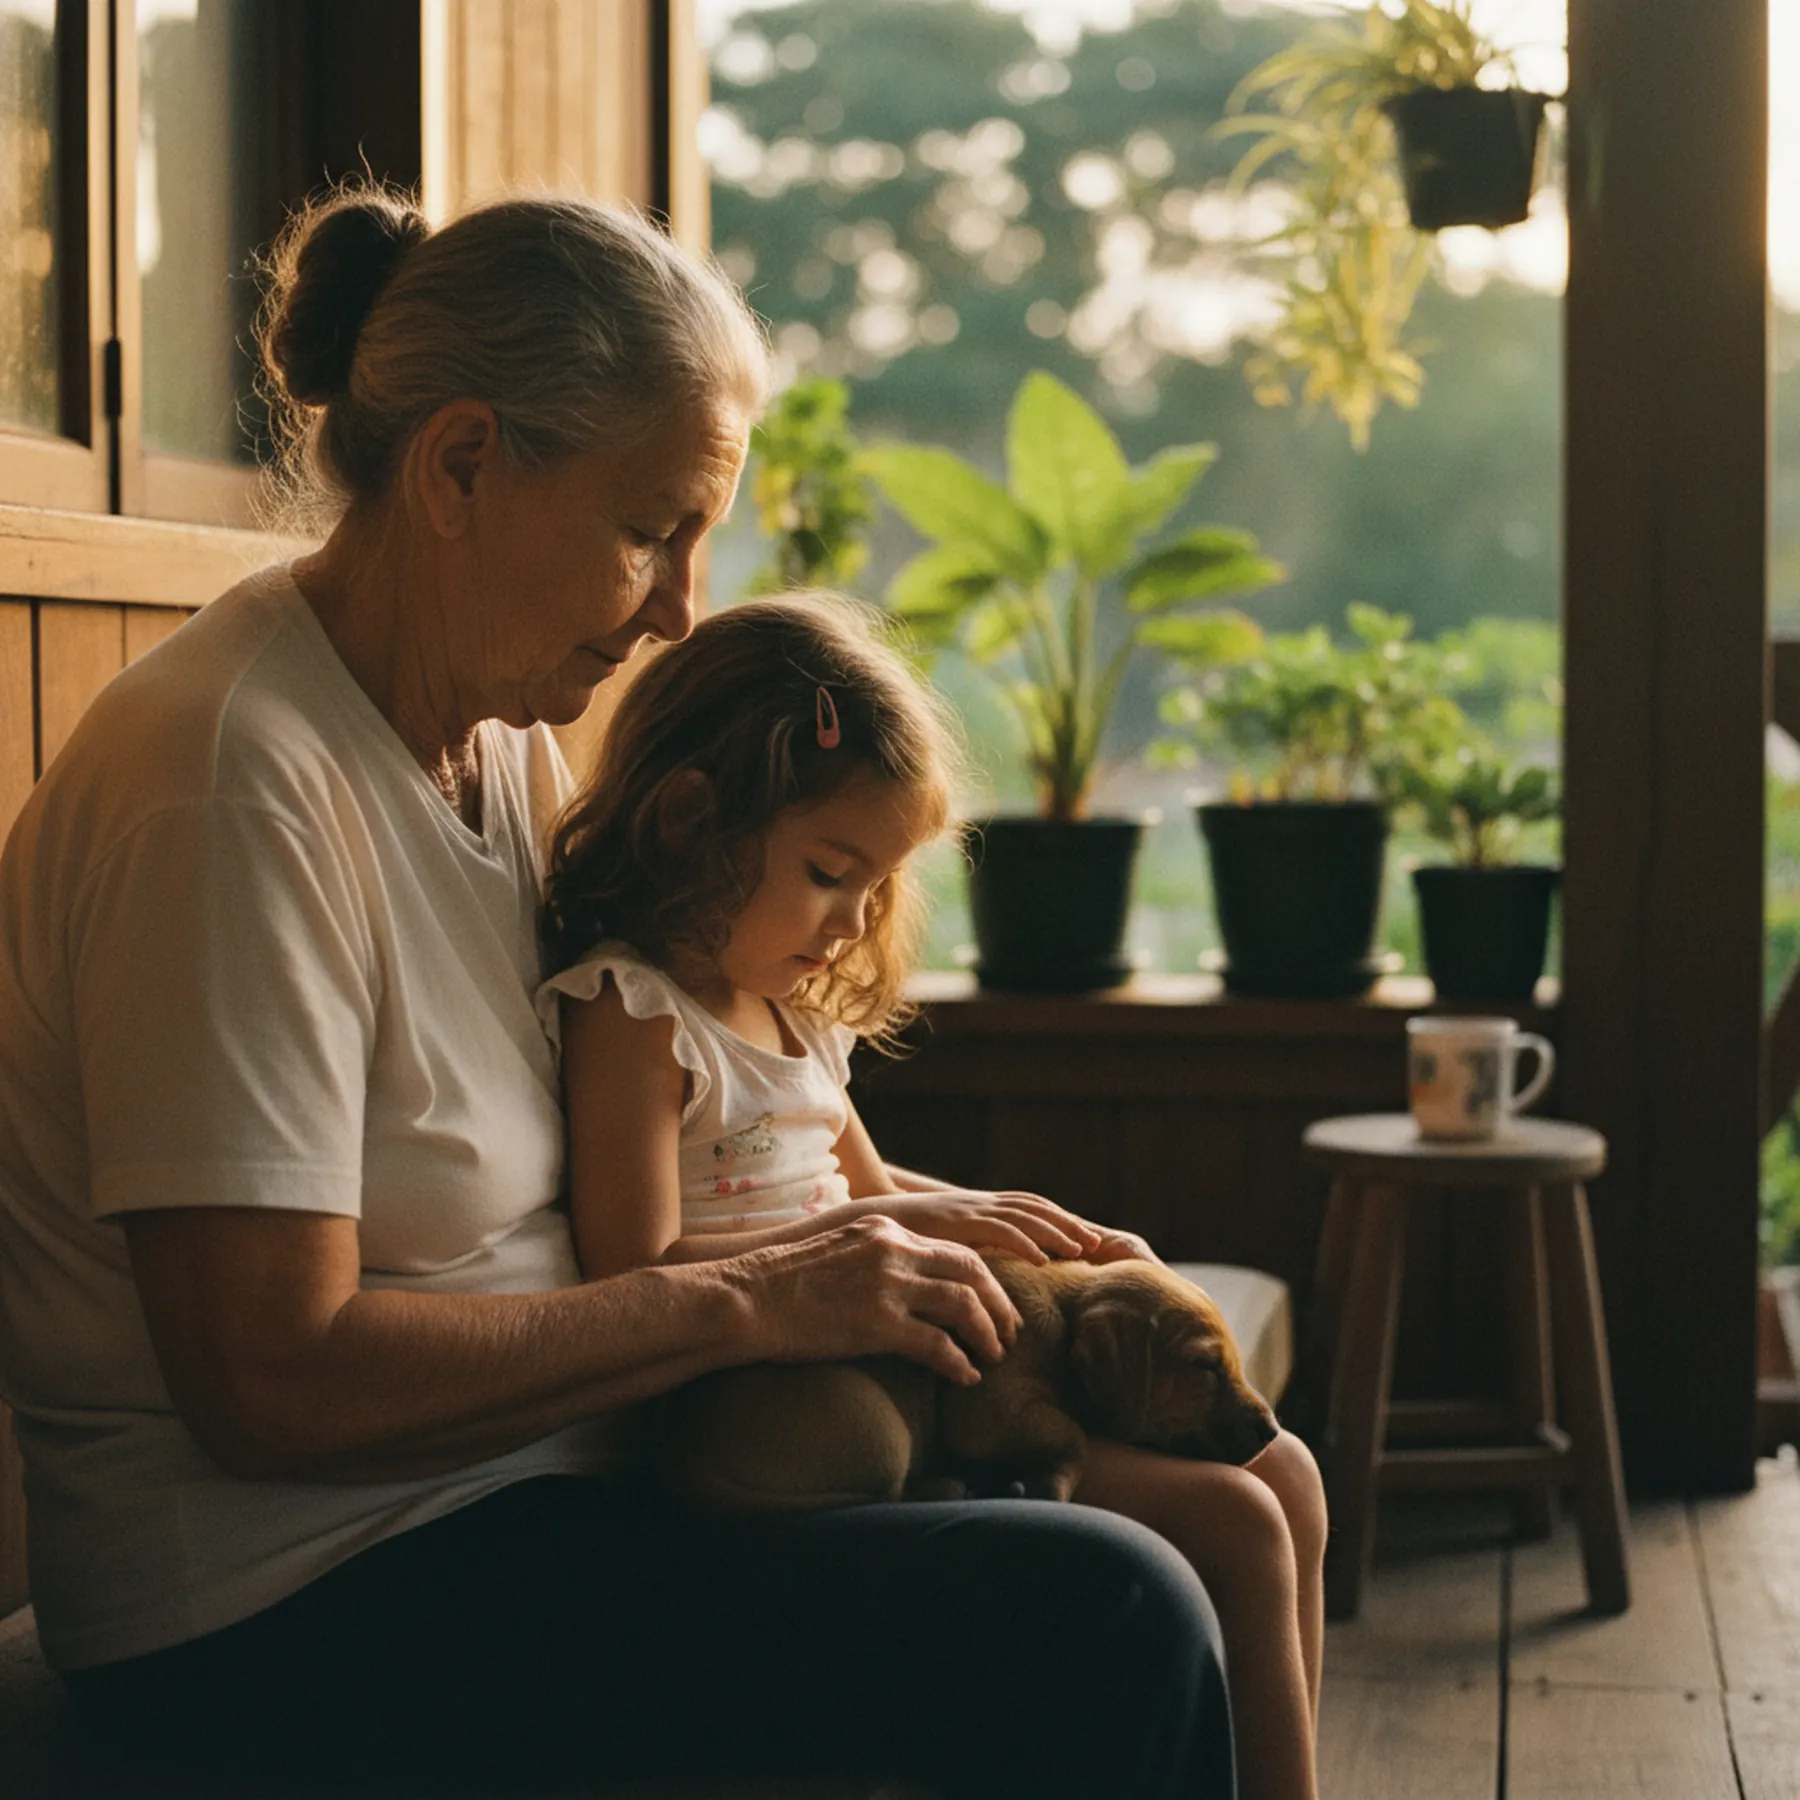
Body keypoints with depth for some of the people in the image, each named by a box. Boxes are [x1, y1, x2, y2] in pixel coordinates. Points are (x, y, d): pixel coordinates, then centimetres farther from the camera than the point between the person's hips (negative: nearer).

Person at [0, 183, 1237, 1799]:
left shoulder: (505, 738, 8)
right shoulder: (232, 786, -21)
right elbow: (273, 1385, -24)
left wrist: (902, 1219, 1)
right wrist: (747, 1303, -19)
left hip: (523, 1473, 9)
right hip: (300, 1611, -9)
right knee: (1104, 1625, -21)